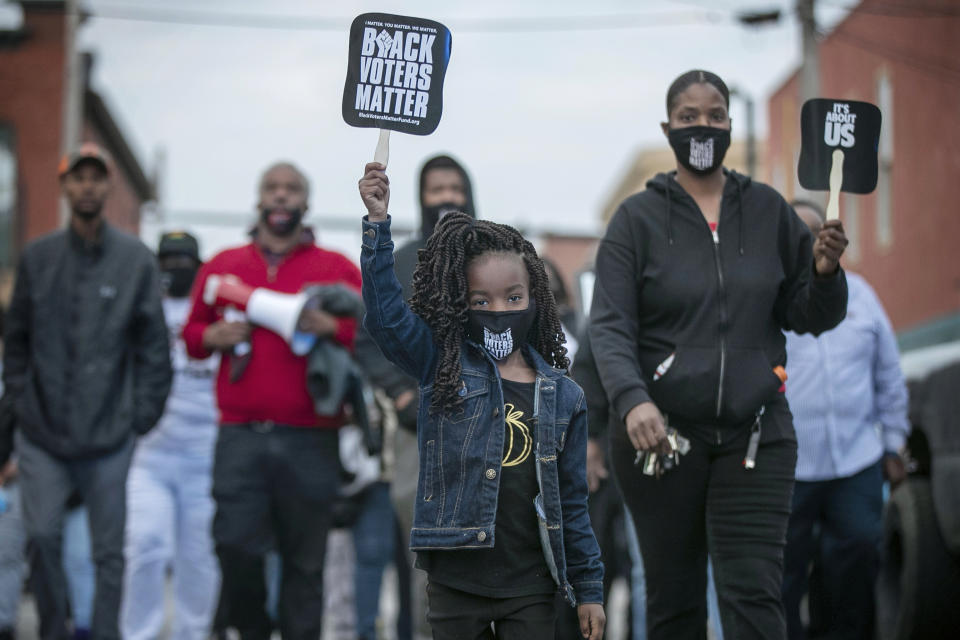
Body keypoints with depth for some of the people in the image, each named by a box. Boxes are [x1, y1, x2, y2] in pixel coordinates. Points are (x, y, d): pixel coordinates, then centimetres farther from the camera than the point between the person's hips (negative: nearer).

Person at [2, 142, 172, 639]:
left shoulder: (136, 259, -1)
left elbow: (153, 348, 1)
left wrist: (140, 418, -3)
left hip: (110, 436, -1)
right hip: (42, 434, 1)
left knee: (109, 550, 4)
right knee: (41, 536, -4)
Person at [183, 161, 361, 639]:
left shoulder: (337, 269, 10)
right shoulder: (223, 266, 16)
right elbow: (191, 335, 22)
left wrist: (333, 327, -14)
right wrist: (213, 336, 0)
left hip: (309, 440, -1)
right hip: (240, 438, 1)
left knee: (304, 560, 0)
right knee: (235, 547, -6)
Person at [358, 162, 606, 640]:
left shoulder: (562, 395, 5)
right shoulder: (443, 367, 2)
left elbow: (571, 501, 9)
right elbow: (386, 314, -11)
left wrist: (588, 589, 8)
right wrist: (377, 225, -18)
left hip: (531, 588, 1)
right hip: (455, 583, -1)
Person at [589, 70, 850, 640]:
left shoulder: (768, 210, 9)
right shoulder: (638, 217, 2)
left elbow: (810, 318, 11)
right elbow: (610, 326, -7)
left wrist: (825, 272, -11)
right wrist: (632, 399, -25)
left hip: (755, 435, 1)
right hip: (661, 435, -1)